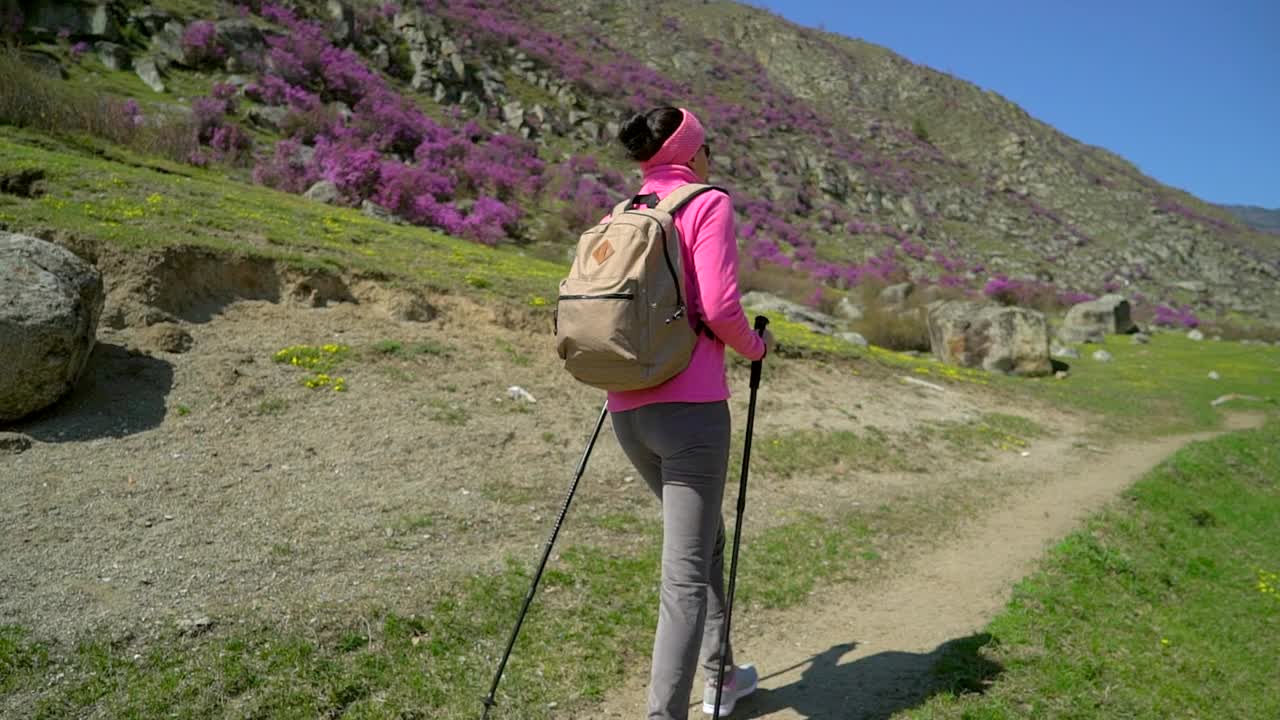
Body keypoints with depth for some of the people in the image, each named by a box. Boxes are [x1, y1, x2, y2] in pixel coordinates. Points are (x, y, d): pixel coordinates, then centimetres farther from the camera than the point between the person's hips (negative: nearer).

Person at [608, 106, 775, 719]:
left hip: (626, 410, 7)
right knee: (686, 571, -2)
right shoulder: (708, 203, -3)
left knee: (705, 536, 24)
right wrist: (756, 347, 5)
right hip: (689, 408, -6)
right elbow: (719, 307, -14)